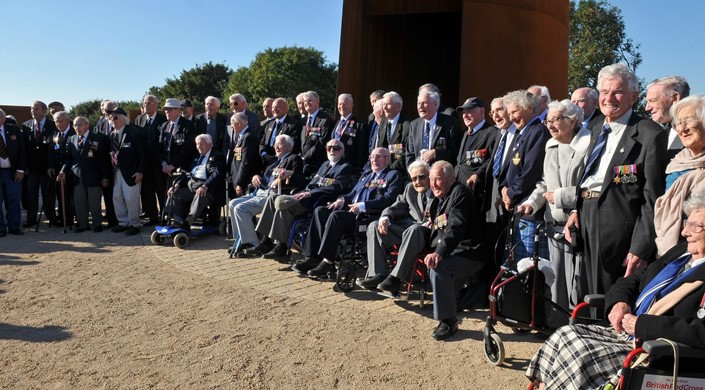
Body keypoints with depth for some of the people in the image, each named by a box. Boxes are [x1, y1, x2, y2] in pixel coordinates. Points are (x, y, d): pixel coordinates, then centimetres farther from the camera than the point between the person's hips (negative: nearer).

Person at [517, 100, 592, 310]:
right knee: (556, 287, 15)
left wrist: (561, 196, -15)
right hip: (554, 227, 8)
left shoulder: (588, 146, -12)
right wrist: (531, 203, 6)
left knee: (577, 288, -2)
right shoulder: (551, 146, 14)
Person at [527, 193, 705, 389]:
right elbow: (630, 281, 18)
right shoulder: (681, 251, 12)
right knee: (566, 334, -6)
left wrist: (641, 324, -22)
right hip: (627, 334, 8)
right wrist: (620, 301, -4)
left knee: (579, 352, -23)